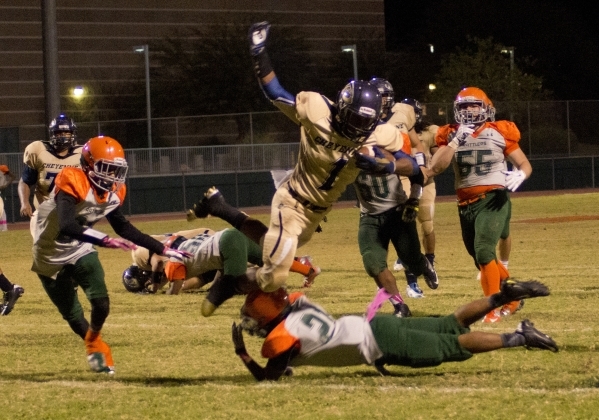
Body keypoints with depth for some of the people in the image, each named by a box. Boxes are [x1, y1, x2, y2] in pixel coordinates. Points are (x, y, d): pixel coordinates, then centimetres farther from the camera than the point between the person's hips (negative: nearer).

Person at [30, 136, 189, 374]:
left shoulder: (113, 193, -7)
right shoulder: (72, 183, -30)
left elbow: (124, 228, 8)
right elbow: (67, 227, -43)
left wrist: (162, 249, 6)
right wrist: (105, 241, -52)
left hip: (79, 251, 5)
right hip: (51, 255, -5)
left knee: (101, 301, -12)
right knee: (73, 315, 3)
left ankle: (93, 338, 18)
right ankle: (95, 346, 31)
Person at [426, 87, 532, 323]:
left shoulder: (499, 132, -1)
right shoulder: (451, 135, 4)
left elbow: (525, 164, 6)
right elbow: (435, 169, -9)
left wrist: (519, 175, -17)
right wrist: (456, 141, -16)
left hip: (493, 199, -5)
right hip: (466, 204, 5)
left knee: (483, 250, -20)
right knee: (480, 257, 13)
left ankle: (495, 307, -9)